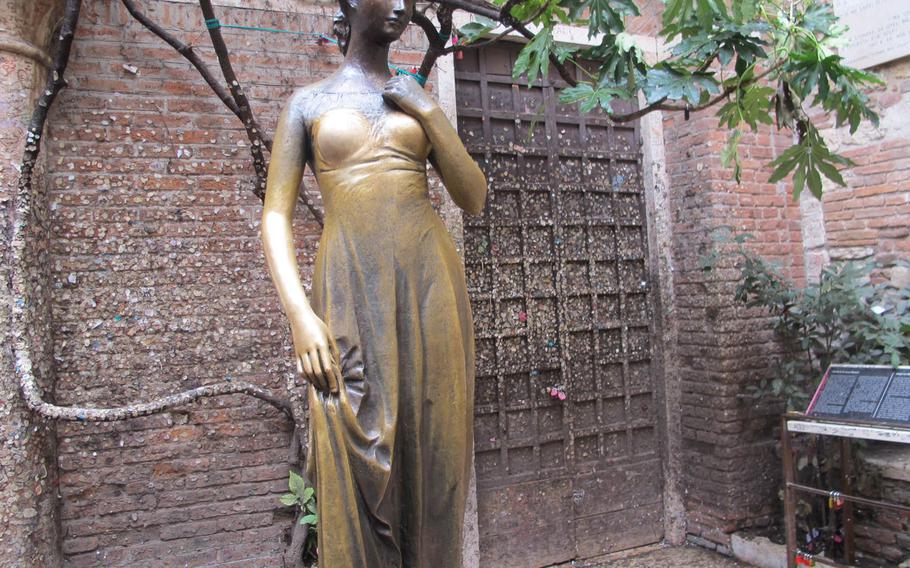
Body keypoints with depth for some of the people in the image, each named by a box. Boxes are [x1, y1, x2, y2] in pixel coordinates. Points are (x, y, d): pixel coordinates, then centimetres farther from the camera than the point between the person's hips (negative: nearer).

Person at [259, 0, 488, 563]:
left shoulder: (419, 100, 17)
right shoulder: (309, 101, 11)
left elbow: (474, 199, 10)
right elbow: (276, 217, 2)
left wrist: (429, 113, 1)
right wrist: (301, 316, -12)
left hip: (431, 284, 2)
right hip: (351, 291, -2)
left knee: (431, 459, 3)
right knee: (359, 473, -4)